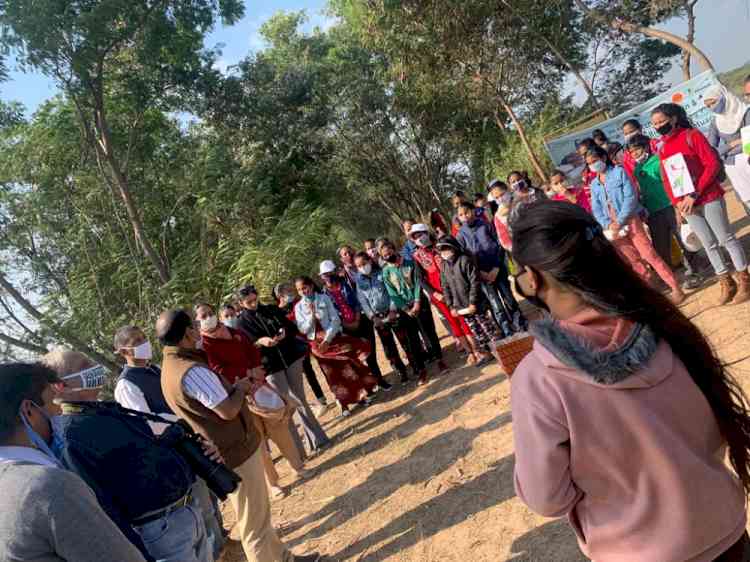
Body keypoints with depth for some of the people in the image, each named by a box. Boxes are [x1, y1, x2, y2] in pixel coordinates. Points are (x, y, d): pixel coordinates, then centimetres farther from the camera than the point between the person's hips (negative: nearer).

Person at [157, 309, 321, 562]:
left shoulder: (171, 366, 6)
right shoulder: (191, 371, -28)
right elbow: (228, 411, -26)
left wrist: (235, 387, 6)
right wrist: (241, 388, -9)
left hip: (228, 449, 11)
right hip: (236, 453, -11)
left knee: (259, 513, 24)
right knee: (255, 522, 5)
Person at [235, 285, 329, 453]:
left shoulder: (272, 310, 7)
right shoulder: (241, 323, 0)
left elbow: (292, 327, 9)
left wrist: (285, 332, -12)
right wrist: (259, 342, -23)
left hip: (291, 357, 2)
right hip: (270, 367, -2)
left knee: (299, 398, 5)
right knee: (291, 402, -1)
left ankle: (314, 439, 17)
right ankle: (316, 439, 7)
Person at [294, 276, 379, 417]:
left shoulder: (324, 298, -5)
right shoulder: (298, 307, 0)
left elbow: (336, 320, -8)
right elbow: (303, 329, -5)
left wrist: (327, 339, -16)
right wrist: (311, 315, -19)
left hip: (333, 338, -1)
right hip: (317, 344, 1)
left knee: (349, 368, 3)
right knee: (333, 374, 8)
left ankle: (361, 394, 22)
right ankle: (344, 404, 19)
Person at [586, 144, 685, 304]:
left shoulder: (619, 172, -3)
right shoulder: (594, 185, 10)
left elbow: (630, 197, -10)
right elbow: (596, 210, 5)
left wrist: (619, 221, -17)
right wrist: (608, 225, -12)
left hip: (630, 221, -4)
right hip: (612, 228, 5)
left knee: (649, 255, -7)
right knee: (634, 261, 11)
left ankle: (675, 288, 1)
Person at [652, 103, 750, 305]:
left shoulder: (692, 135, -5)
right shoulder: (661, 147, 8)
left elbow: (712, 164, -11)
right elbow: (666, 179, 12)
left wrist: (695, 194, -17)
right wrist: (677, 203, -4)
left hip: (708, 198, -4)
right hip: (687, 205, 5)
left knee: (727, 239, 3)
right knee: (709, 245, 11)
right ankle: (727, 284, 22)